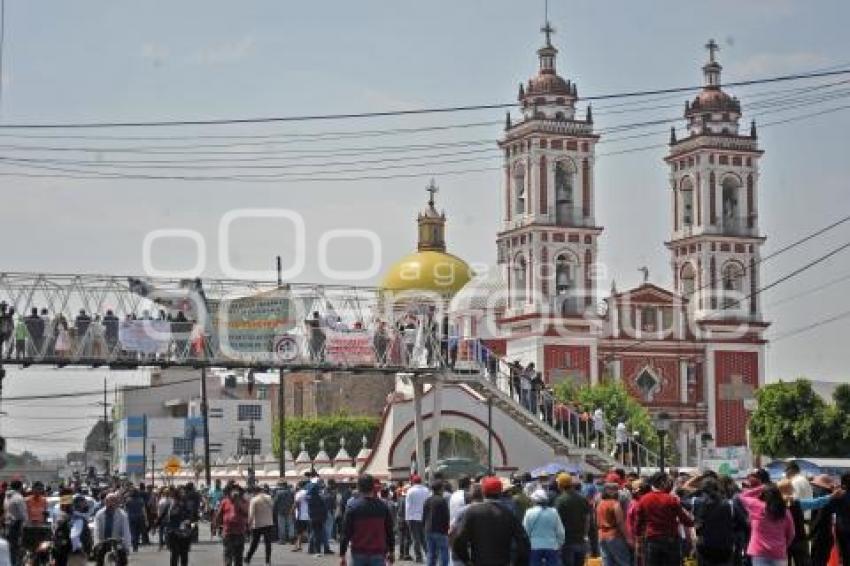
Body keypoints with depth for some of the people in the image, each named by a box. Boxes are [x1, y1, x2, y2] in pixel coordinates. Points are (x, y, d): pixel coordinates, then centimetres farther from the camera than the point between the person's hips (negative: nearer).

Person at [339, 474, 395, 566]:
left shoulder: (353, 507, -4)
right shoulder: (383, 507, 2)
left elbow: (345, 533, -4)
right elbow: (390, 532, 8)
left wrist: (342, 555, 0)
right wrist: (390, 552, 19)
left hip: (358, 554, -1)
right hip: (378, 554, 1)